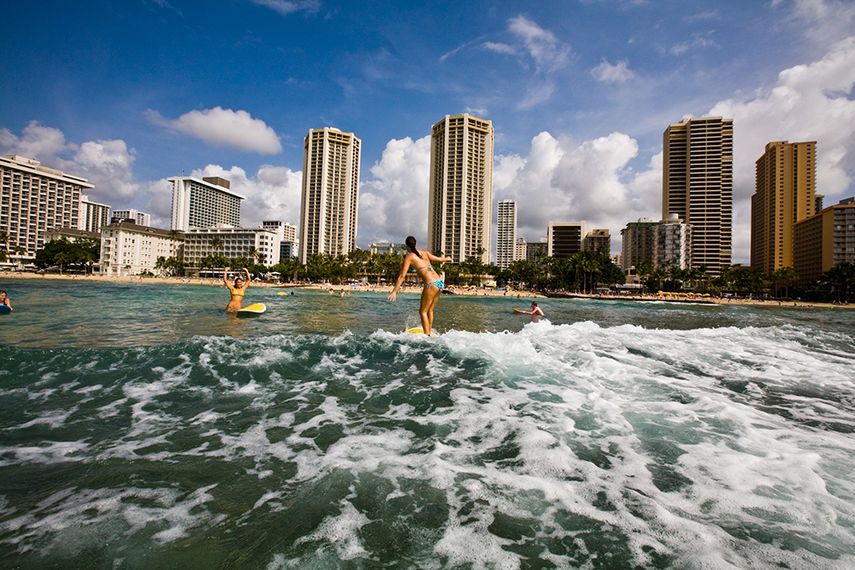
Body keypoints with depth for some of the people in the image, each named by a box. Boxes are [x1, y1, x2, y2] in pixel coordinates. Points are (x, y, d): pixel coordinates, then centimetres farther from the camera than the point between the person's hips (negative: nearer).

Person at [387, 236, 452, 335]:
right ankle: (429, 332, 27)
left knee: (423, 312, 3)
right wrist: (446, 259, 55)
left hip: (431, 284, -7)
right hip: (440, 283, 7)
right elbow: (439, 259, 33)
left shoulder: (409, 256, 1)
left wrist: (394, 291, -6)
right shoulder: (425, 252, 18)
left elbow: (402, 276, -5)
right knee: (430, 310, 20)